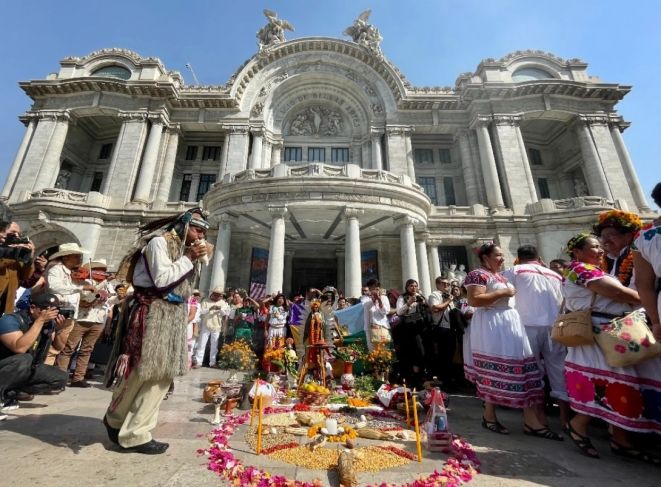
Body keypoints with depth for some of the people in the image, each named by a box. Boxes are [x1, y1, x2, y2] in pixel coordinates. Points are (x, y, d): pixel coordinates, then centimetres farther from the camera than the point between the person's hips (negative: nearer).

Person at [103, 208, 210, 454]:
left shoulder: (185, 248, 15)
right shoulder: (159, 242, -9)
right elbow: (162, 279, -19)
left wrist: (198, 260, 4)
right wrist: (188, 258, -12)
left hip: (173, 317, 8)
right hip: (152, 314, -8)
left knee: (160, 374, 9)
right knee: (140, 372, 5)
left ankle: (135, 432, 22)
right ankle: (115, 420, 32)